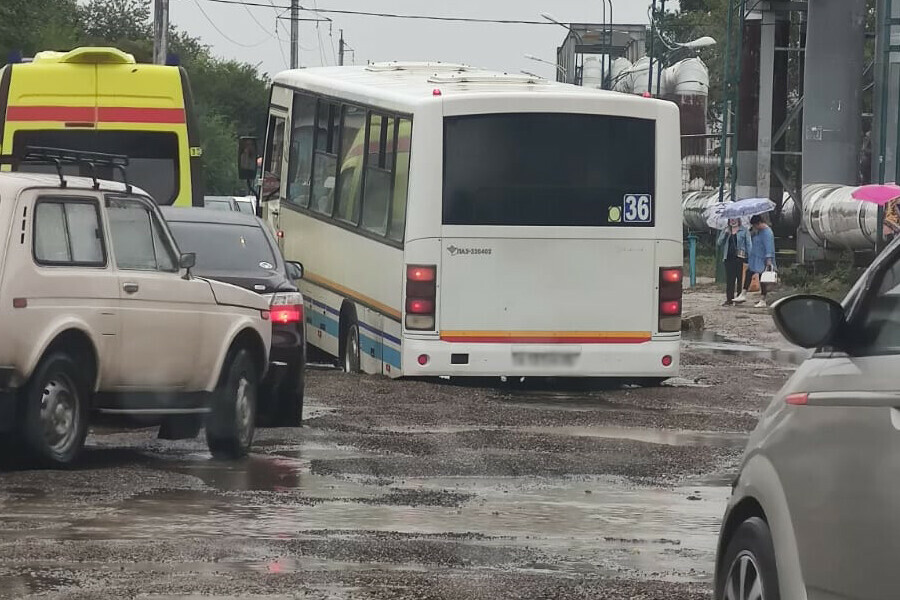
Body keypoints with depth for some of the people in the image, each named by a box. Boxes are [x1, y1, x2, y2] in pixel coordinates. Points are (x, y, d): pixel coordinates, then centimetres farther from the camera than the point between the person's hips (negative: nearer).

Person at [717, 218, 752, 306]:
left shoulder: (744, 230, 5)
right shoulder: (726, 231, 16)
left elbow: (749, 244, 2)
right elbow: (719, 243, 10)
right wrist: (725, 234, -5)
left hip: (740, 258, -3)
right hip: (729, 258, 4)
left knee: (741, 279, -3)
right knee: (729, 280, 2)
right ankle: (729, 299, 4)